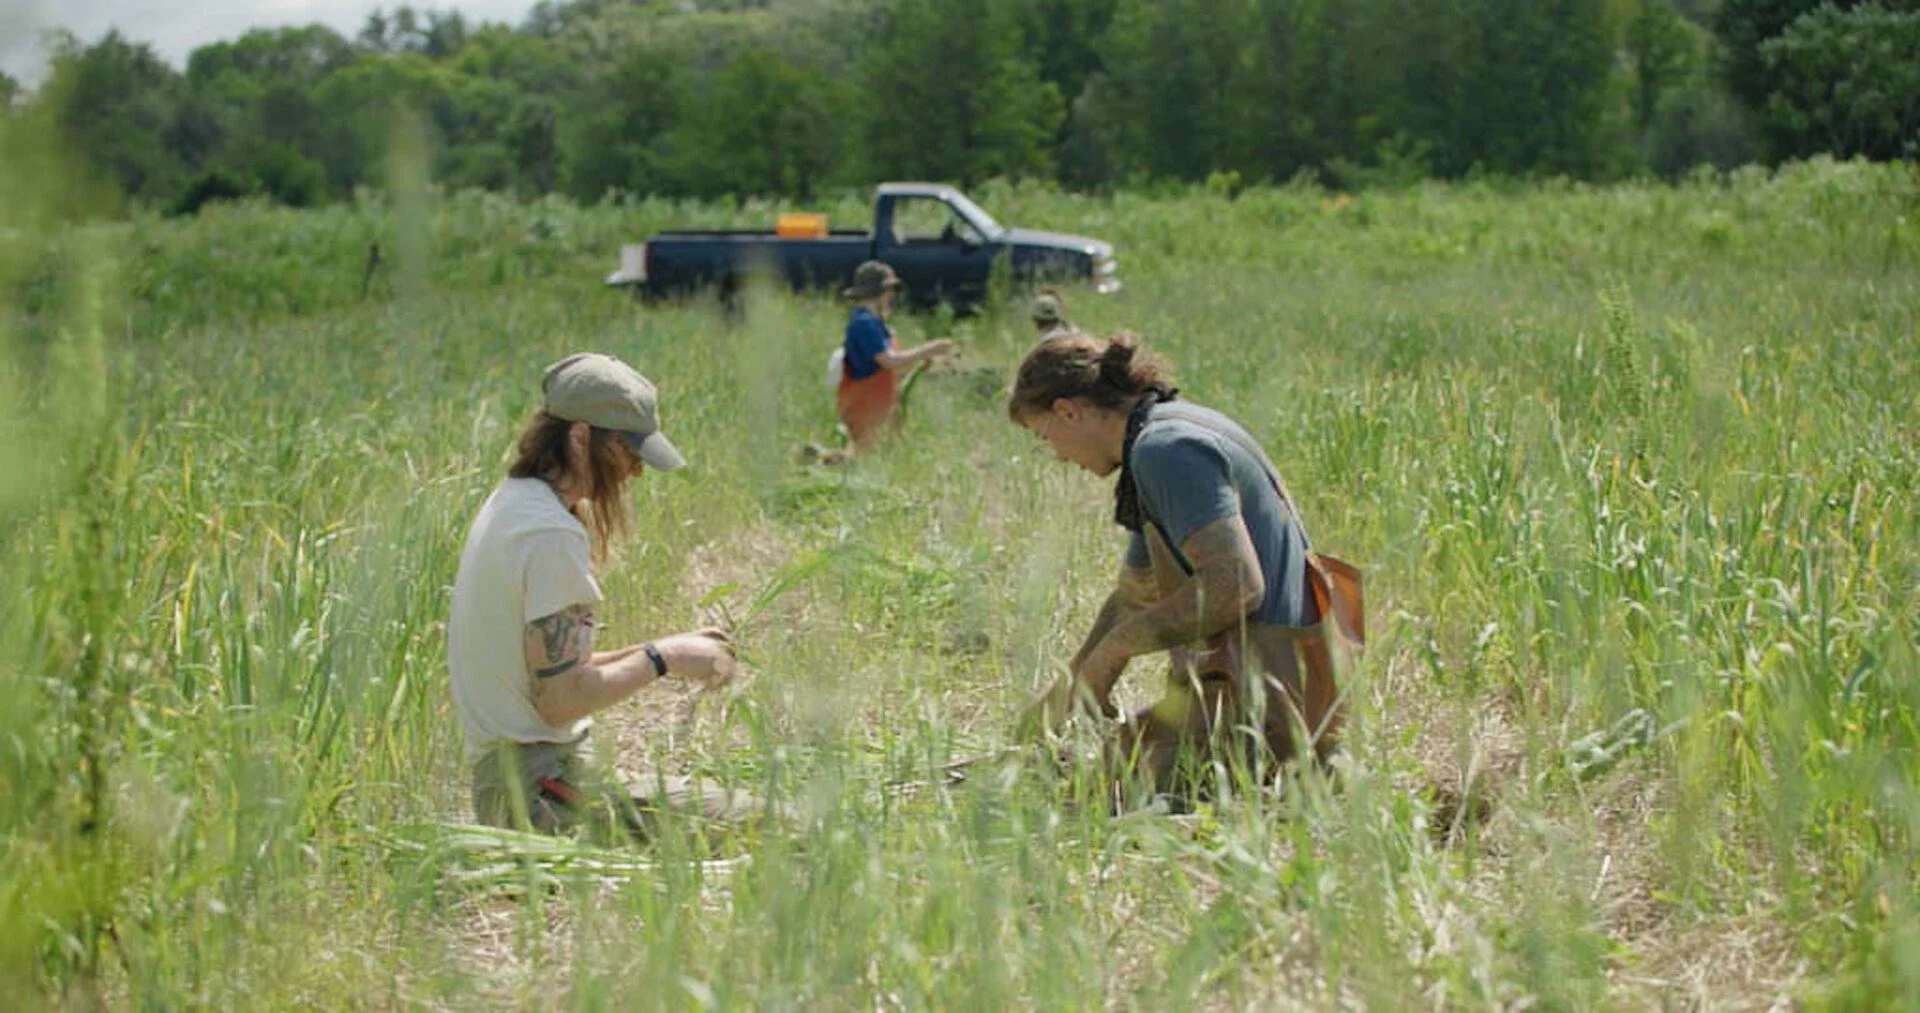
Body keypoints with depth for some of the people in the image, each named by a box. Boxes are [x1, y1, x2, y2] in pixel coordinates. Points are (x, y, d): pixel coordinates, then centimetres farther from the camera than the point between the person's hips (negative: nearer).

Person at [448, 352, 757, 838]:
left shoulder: (509, 502, 14)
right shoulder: (553, 534, -17)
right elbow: (560, 699, -19)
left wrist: (668, 651, 10)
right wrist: (661, 658, -8)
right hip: (544, 786, -10)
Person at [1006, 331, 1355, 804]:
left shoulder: (1165, 449, -16)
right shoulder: (1167, 437, 18)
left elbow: (1237, 584, -26)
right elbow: (1132, 596, 29)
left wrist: (1114, 646, -15)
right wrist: (1061, 697, 27)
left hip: (1262, 701, -11)